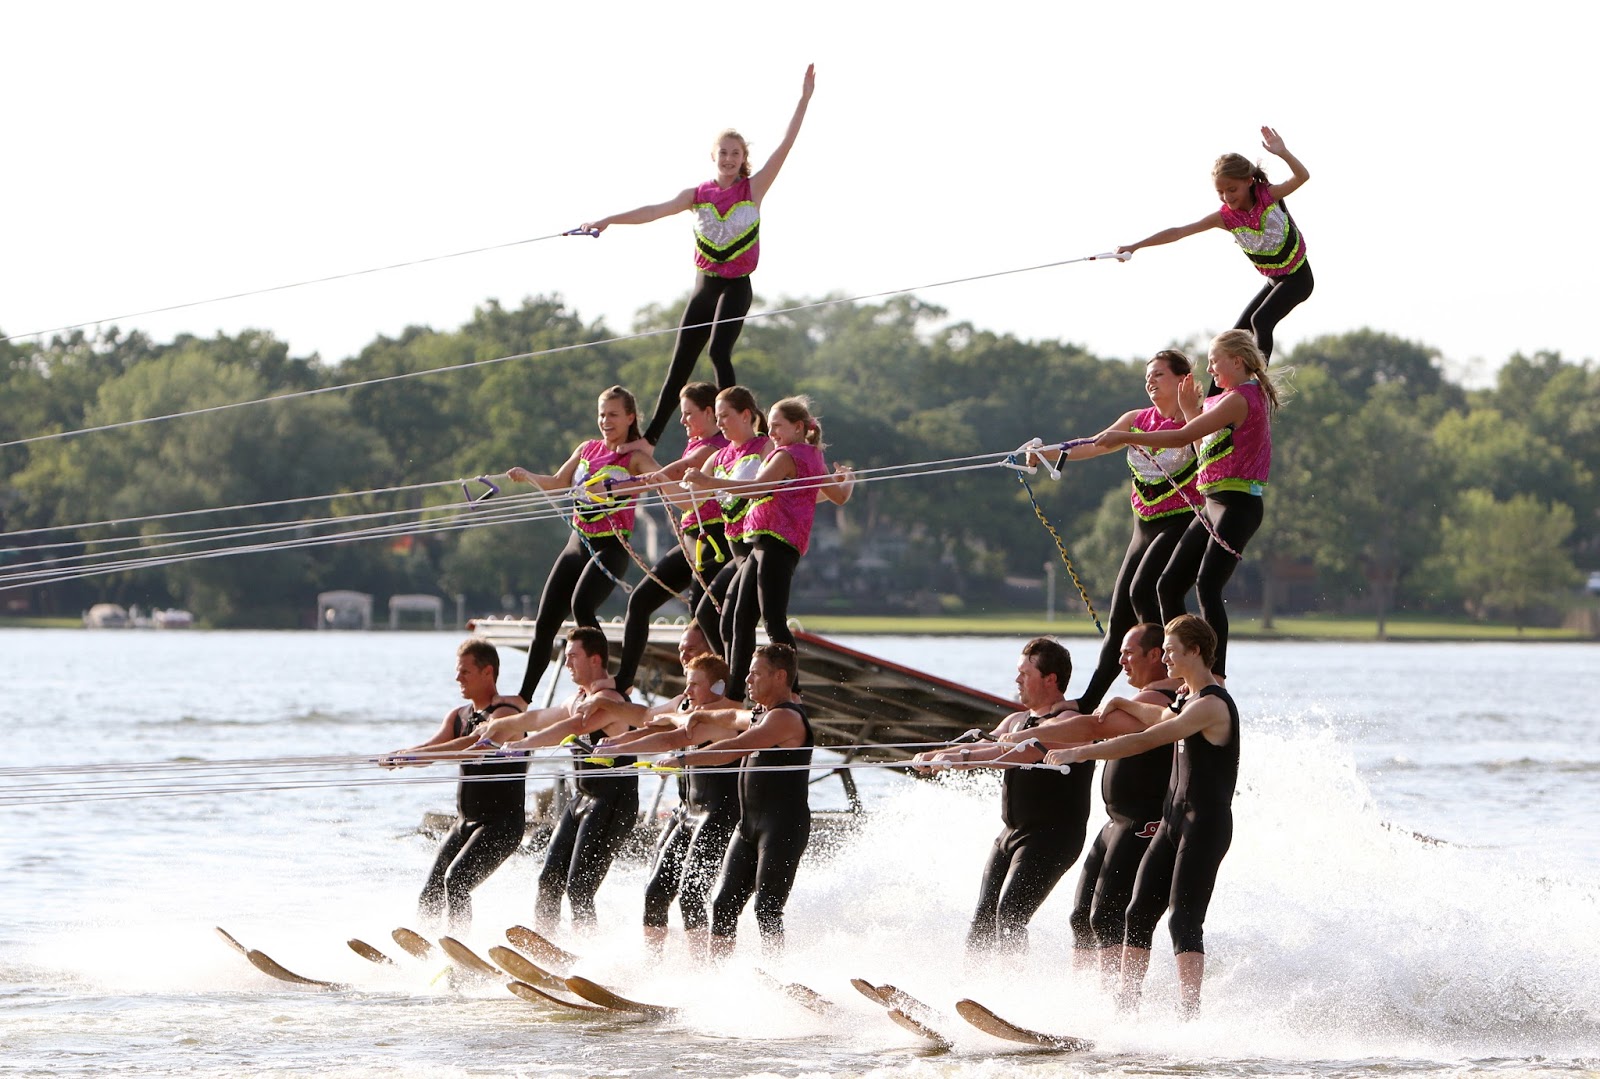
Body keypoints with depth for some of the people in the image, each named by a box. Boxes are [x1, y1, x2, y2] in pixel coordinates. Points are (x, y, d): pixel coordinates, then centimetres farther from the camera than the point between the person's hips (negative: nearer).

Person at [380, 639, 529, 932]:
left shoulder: (506, 713, -12)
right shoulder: (458, 716, 13)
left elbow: (475, 743, -29)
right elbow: (433, 748, -2)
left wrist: (414, 754, -38)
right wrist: (400, 757, -26)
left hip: (502, 823, -8)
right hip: (465, 823, 8)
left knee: (456, 882, -23)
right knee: (430, 896, 1)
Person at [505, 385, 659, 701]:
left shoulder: (635, 458, -5)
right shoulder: (588, 449, 13)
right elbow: (557, 484, 22)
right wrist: (527, 476, 5)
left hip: (611, 547, -6)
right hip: (578, 543, 6)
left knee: (581, 605, -30)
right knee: (546, 620, 3)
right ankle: (524, 696, 12)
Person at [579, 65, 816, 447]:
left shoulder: (753, 189, -3)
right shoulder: (698, 195, 4)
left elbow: (786, 146, -10)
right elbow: (656, 210, -6)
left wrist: (804, 99, -16)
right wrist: (608, 221, -18)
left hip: (737, 287, -4)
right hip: (705, 286, 4)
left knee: (720, 351, -24)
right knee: (680, 365, 6)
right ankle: (650, 438, 13)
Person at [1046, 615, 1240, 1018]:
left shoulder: (1211, 705, -17)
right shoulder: (1187, 700, 15)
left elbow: (1144, 741, -23)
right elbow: (1159, 718, 38)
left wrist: (1079, 753, -22)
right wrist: (1120, 704, 20)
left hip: (1205, 825, -10)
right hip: (1175, 820, 10)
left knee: (1184, 920, -15)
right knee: (1139, 913, 6)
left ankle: (1190, 1014, -19)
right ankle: (1126, 1005, 8)